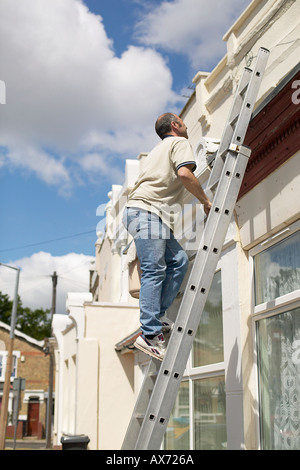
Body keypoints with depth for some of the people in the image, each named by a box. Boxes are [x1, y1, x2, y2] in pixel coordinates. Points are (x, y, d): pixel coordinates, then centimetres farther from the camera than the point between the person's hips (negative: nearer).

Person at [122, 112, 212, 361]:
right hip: (147, 211, -9)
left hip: (139, 211, 9)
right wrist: (206, 200, -2)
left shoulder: (160, 148, 35)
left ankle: (157, 316, 1)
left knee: (178, 259, 6)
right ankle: (150, 335, -19)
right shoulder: (180, 142, 6)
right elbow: (184, 173, -14)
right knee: (154, 270, -15)